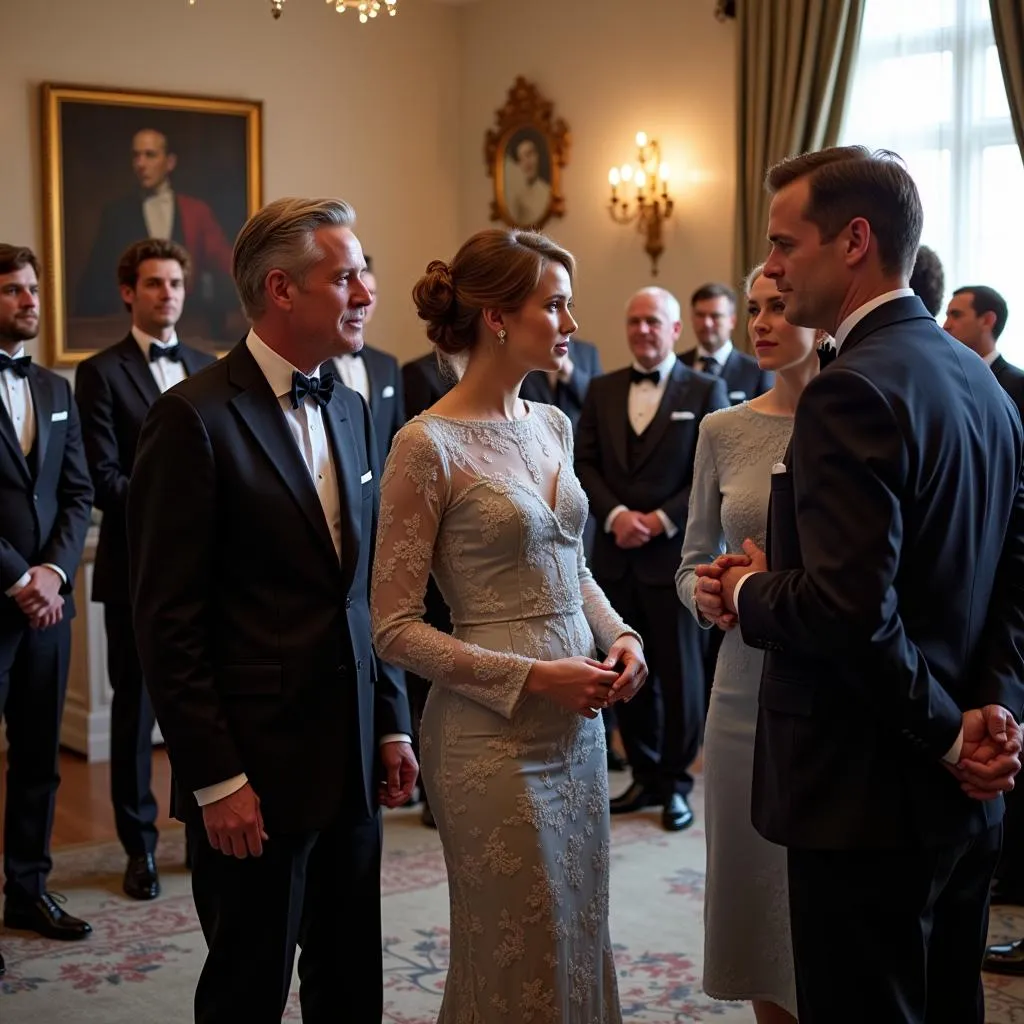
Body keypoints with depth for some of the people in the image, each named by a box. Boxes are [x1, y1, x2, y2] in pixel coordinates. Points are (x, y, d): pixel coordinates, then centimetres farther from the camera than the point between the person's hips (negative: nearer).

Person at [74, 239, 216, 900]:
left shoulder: (208, 369, 13)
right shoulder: (102, 373, -1)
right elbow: (103, 478, -8)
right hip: (137, 565, -3)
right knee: (136, 707, 5)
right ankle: (141, 846, 16)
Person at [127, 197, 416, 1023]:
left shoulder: (351, 410, 10)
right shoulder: (196, 418, -12)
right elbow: (168, 622, -13)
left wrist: (392, 723, 11)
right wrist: (214, 778, -14)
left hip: (351, 758, 7)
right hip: (254, 767, -6)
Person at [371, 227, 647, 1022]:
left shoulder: (553, 425, 7)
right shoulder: (428, 444, -14)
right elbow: (396, 627, -14)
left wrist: (619, 635, -1)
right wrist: (531, 678, -19)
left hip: (580, 720, 7)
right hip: (494, 734, -7)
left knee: (580, 943, 18)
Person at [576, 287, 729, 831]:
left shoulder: (706, 391, 1)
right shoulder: (601, 390, 12)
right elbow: (584, 463, 6)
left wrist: (661, 520, -14)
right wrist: (615, 514, -11)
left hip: (675, 553, -3)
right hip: (616, 555, 4)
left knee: (679, 673, 2)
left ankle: (676, 782, 15)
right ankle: (645, 776, 22)